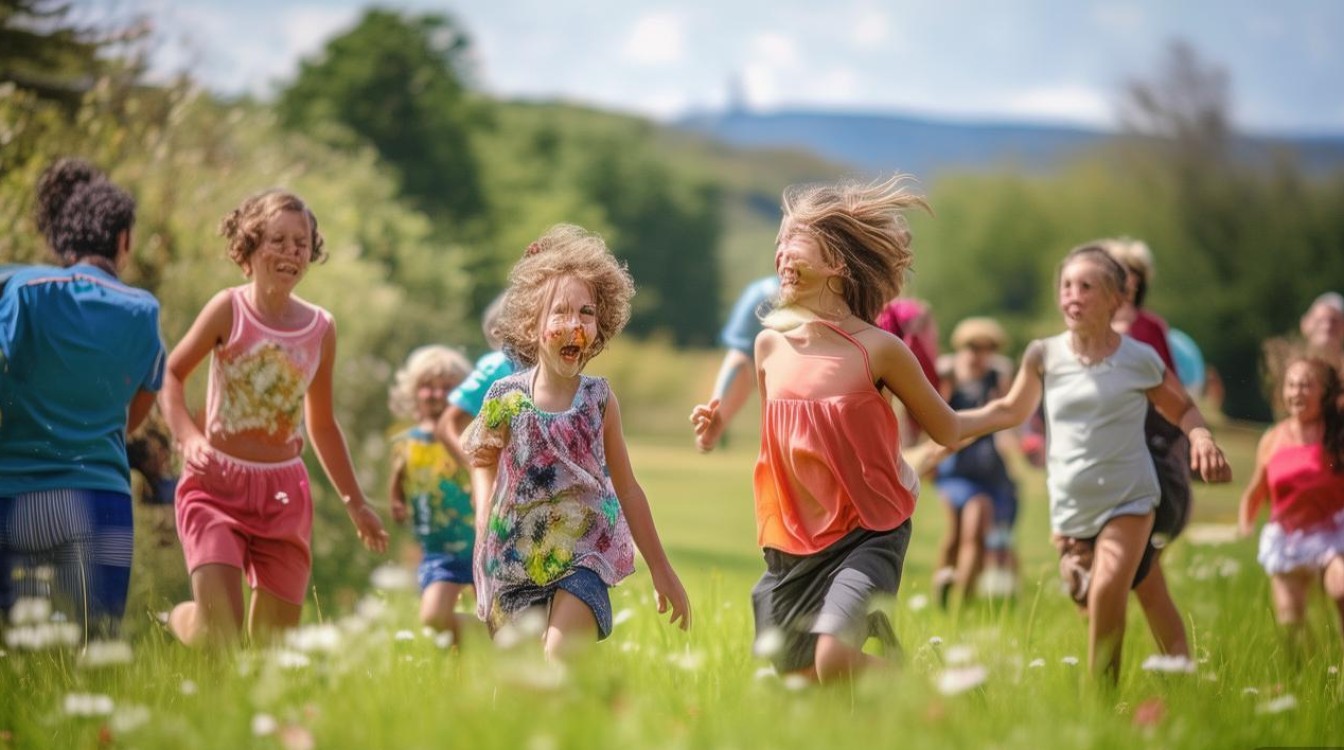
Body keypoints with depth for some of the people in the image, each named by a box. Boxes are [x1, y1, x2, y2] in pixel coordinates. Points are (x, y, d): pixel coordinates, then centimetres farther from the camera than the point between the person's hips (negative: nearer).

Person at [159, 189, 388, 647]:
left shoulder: (321, 329, 4)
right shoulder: (229, 309, -7)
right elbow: (171, 373, 0)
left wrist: (355, 503, 18)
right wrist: (187, 436, -17)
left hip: (283, 492, 4)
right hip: (216, 483, -4)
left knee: (274, 640, 2)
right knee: (221, 634, -12)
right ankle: (179, 619, 23)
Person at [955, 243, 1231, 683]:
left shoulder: (1139, 360, -4)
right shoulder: (1044, 356, 1)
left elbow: (1183, 410, 11)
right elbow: (1011, 411, 16)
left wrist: (1201, 436, -12)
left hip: (1128, 499, -3)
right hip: (1070, 509, 3)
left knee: (1108, 590, -23)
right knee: (1090, 604, 3)